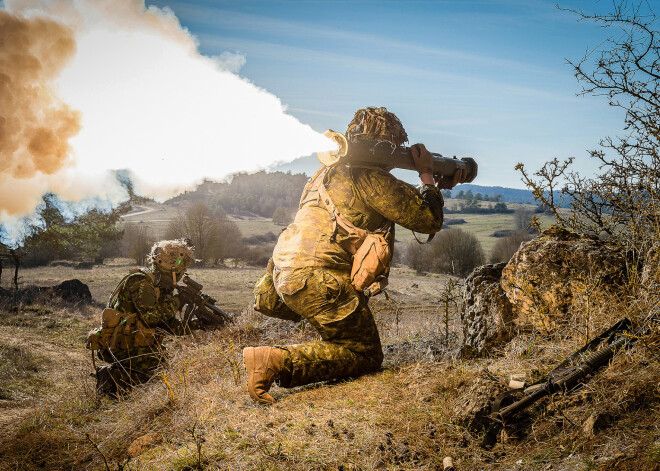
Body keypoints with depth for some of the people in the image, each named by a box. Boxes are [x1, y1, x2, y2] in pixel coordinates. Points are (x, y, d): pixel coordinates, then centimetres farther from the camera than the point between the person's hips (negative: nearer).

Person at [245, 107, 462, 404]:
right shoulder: (369, 175, -8)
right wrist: (427, 175, 10)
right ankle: (277, 362, -15)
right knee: (365, 356, 1)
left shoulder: (334, 169, 22)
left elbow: (400, 201, 32)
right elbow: (428, 220, -5)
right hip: (317, 278, -10)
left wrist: (437, 187, 32)